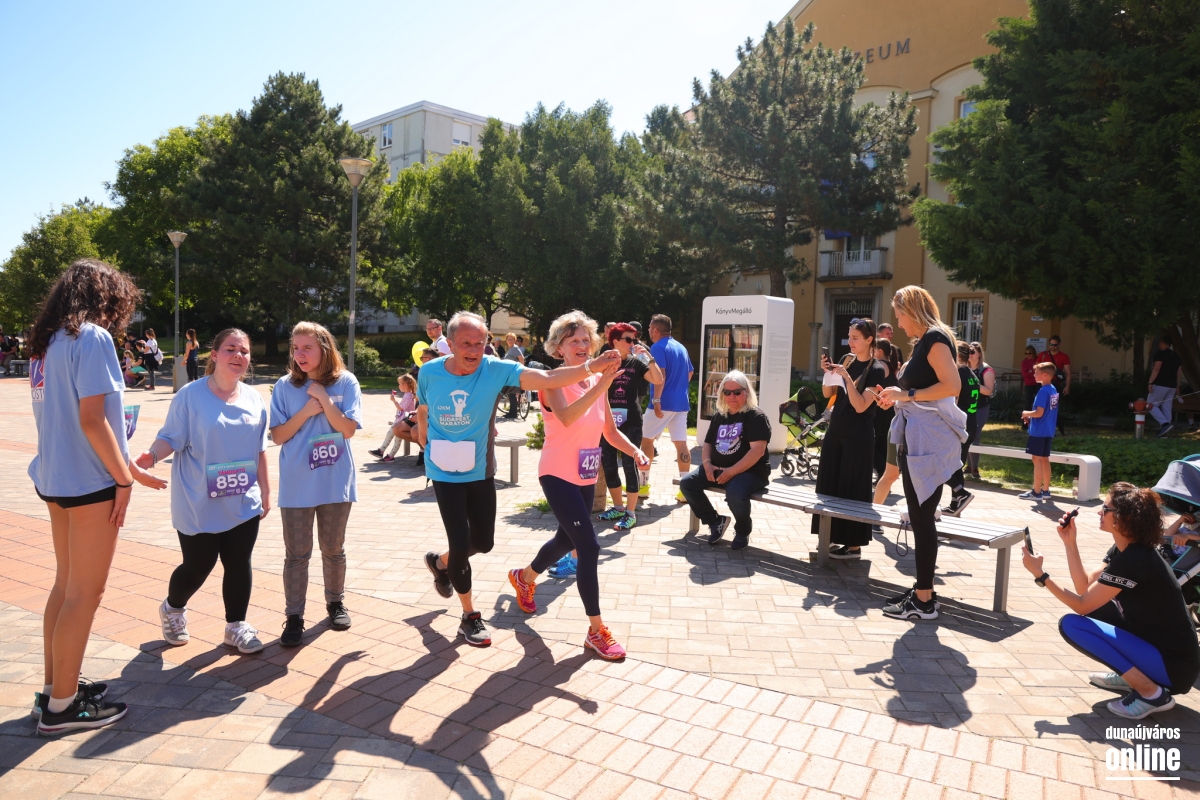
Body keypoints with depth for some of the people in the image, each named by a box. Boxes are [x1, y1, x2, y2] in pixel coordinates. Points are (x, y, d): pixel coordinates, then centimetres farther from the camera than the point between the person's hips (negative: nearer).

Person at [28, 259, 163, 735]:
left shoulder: (45, 342, 11)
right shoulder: (92, 336, -14)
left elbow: (59, 414, 14)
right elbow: (91, 420, -20)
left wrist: (125, 468, 16)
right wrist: (123, 480, -12)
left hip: (54, 478, 9)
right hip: (89, 481, -9)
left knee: (66, 585, 18)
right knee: (85, 593, 2)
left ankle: (55, 687, 28)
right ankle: (63, 706, 12)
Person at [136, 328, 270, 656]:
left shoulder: (254, 400, 5)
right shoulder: (191, 395, -9)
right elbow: (171, 438, -10)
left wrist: (266, 492, 13)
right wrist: (153, 455, -32)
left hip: (243, 505, 4)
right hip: (199, 507, -4)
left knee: (239, 565, 8)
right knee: (197, 567, 7)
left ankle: (236, 625, 24)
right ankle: (172, 609, 38)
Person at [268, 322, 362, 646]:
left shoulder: (345, 382, -5)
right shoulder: (285, 386, -3)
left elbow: (348, 429, -12)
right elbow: (277, 436, -4)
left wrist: (324, 398, -18)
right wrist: (305, 412, -17)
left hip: (336, 482, 0)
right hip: (297, 485, 0)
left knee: (333, 549, 16)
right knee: (297, 554, 6)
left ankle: (336, 602, 35)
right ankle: (294, 616, 17)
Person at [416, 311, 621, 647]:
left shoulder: (496, 369, -17)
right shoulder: (429, 373, -12)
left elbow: (547, 379, -32)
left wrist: (590, 367, -44)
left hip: (480, 471, 2)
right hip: (444, 472, -2)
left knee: (484, 542, 13)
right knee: (460, 542, -6)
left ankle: (441, 563, 47)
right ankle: (469, 615, 16)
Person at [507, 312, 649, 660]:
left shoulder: (597, 382, 5)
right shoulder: (554, 381, -15)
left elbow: (610, 431, 10)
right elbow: (566, 417, -36)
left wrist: (635, 451, -7)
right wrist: (601, 386, -43)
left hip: (586, 477, 8)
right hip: (558, 475, -8)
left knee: (567, 540, 22)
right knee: (589, 546, -13)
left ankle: (524, 577, 52)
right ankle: (596, 631, -1)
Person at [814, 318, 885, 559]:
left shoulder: (876, 370, -10)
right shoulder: (847, 362, 8)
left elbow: (861, 406, -18)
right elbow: (827, 394, 9)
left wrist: (847, 377, -25)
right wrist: (828, 372, -7)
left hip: (858, 437, -7)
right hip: (835, 432, 7)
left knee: (853, 490, -2)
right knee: (829, 486, 9)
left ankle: (854, 545, 6)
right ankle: (834, 538, 18)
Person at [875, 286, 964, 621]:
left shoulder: (935, 338, -10)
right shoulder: (922, 342, 19)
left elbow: (952, 385, -22)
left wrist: (908, 394, -16)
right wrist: (896, 397, 12)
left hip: (929, 439, -10)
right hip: (915, 438, 10)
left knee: (922, 517, -6)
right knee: (919, 515, 12)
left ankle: (924, 601, 0)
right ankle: (922, 590, 20)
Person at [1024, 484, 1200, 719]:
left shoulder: (1133, 560, -24)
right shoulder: (1126, 549, 4)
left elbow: (1082, 605, -18)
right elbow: (1085, 588, 7)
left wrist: (1040, 574, -16)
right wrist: (1069, 543, 1)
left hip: (1174, 665, -9)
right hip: (1152, 642, 9)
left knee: (1071, 625, -16)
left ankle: (1152, 693, -9)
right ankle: (1129, 676, 16)